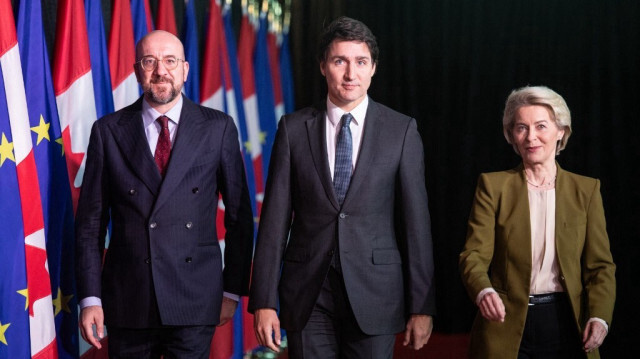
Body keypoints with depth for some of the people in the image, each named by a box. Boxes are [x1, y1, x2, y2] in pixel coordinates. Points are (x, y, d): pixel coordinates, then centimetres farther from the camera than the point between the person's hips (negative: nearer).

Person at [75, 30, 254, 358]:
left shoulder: (218, 128, 3)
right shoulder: (108, 131, 4)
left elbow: (239, 216, 7)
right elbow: (90, 222, 5)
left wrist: (233, 291, 5)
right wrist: (90, 298, -1)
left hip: (194, 304, -1)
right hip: (128, 302, 1)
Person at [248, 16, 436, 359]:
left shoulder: (402, 131, 2)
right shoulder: (293, 129, 4)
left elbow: (416, 220, 1)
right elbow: (275, 218, 2)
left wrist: (421, 306, -2)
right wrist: (264, 301, -4)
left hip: (374, 292, -1)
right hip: (308, 294, 1)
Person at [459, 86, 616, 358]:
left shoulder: (586, 189, 7)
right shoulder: (493, 186, 3)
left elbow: (600, 264, 4)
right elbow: (475, 254, -5)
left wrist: (599, 316, -13)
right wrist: (484, 292, -27)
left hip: (566, 324, 1)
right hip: (506, 326, -1)